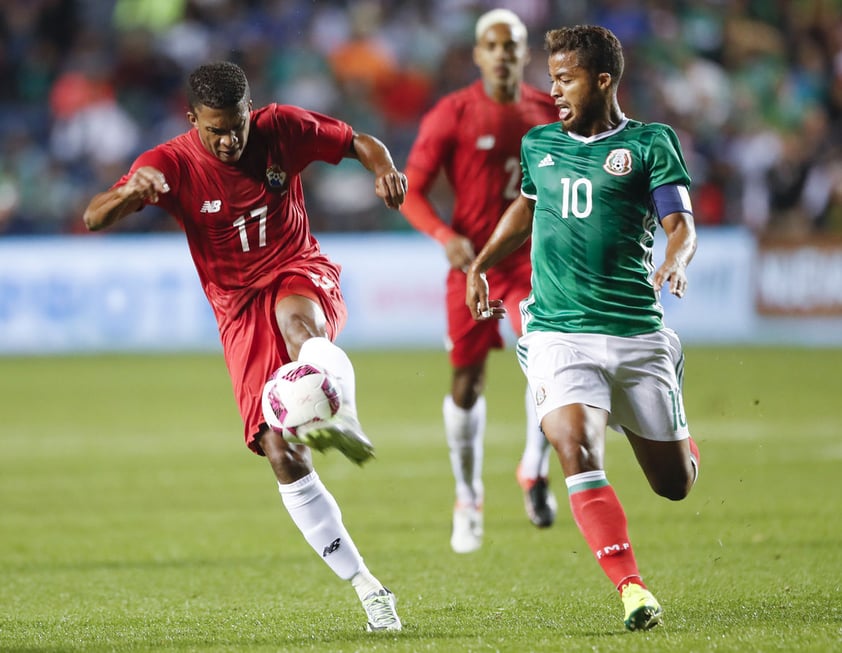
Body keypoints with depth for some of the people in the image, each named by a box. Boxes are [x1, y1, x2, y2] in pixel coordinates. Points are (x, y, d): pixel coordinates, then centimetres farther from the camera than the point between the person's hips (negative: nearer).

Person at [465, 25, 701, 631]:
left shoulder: (651, 143, 0)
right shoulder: (539, 145, 13)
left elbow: (680, 223, -8)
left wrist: (677, 259, -29)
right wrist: (480, 264, 23)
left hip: (637, 332, -1)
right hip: (560, 334, 2)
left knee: (676, 483, 8)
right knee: (578, 451, -25)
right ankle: (632, 590, -26)